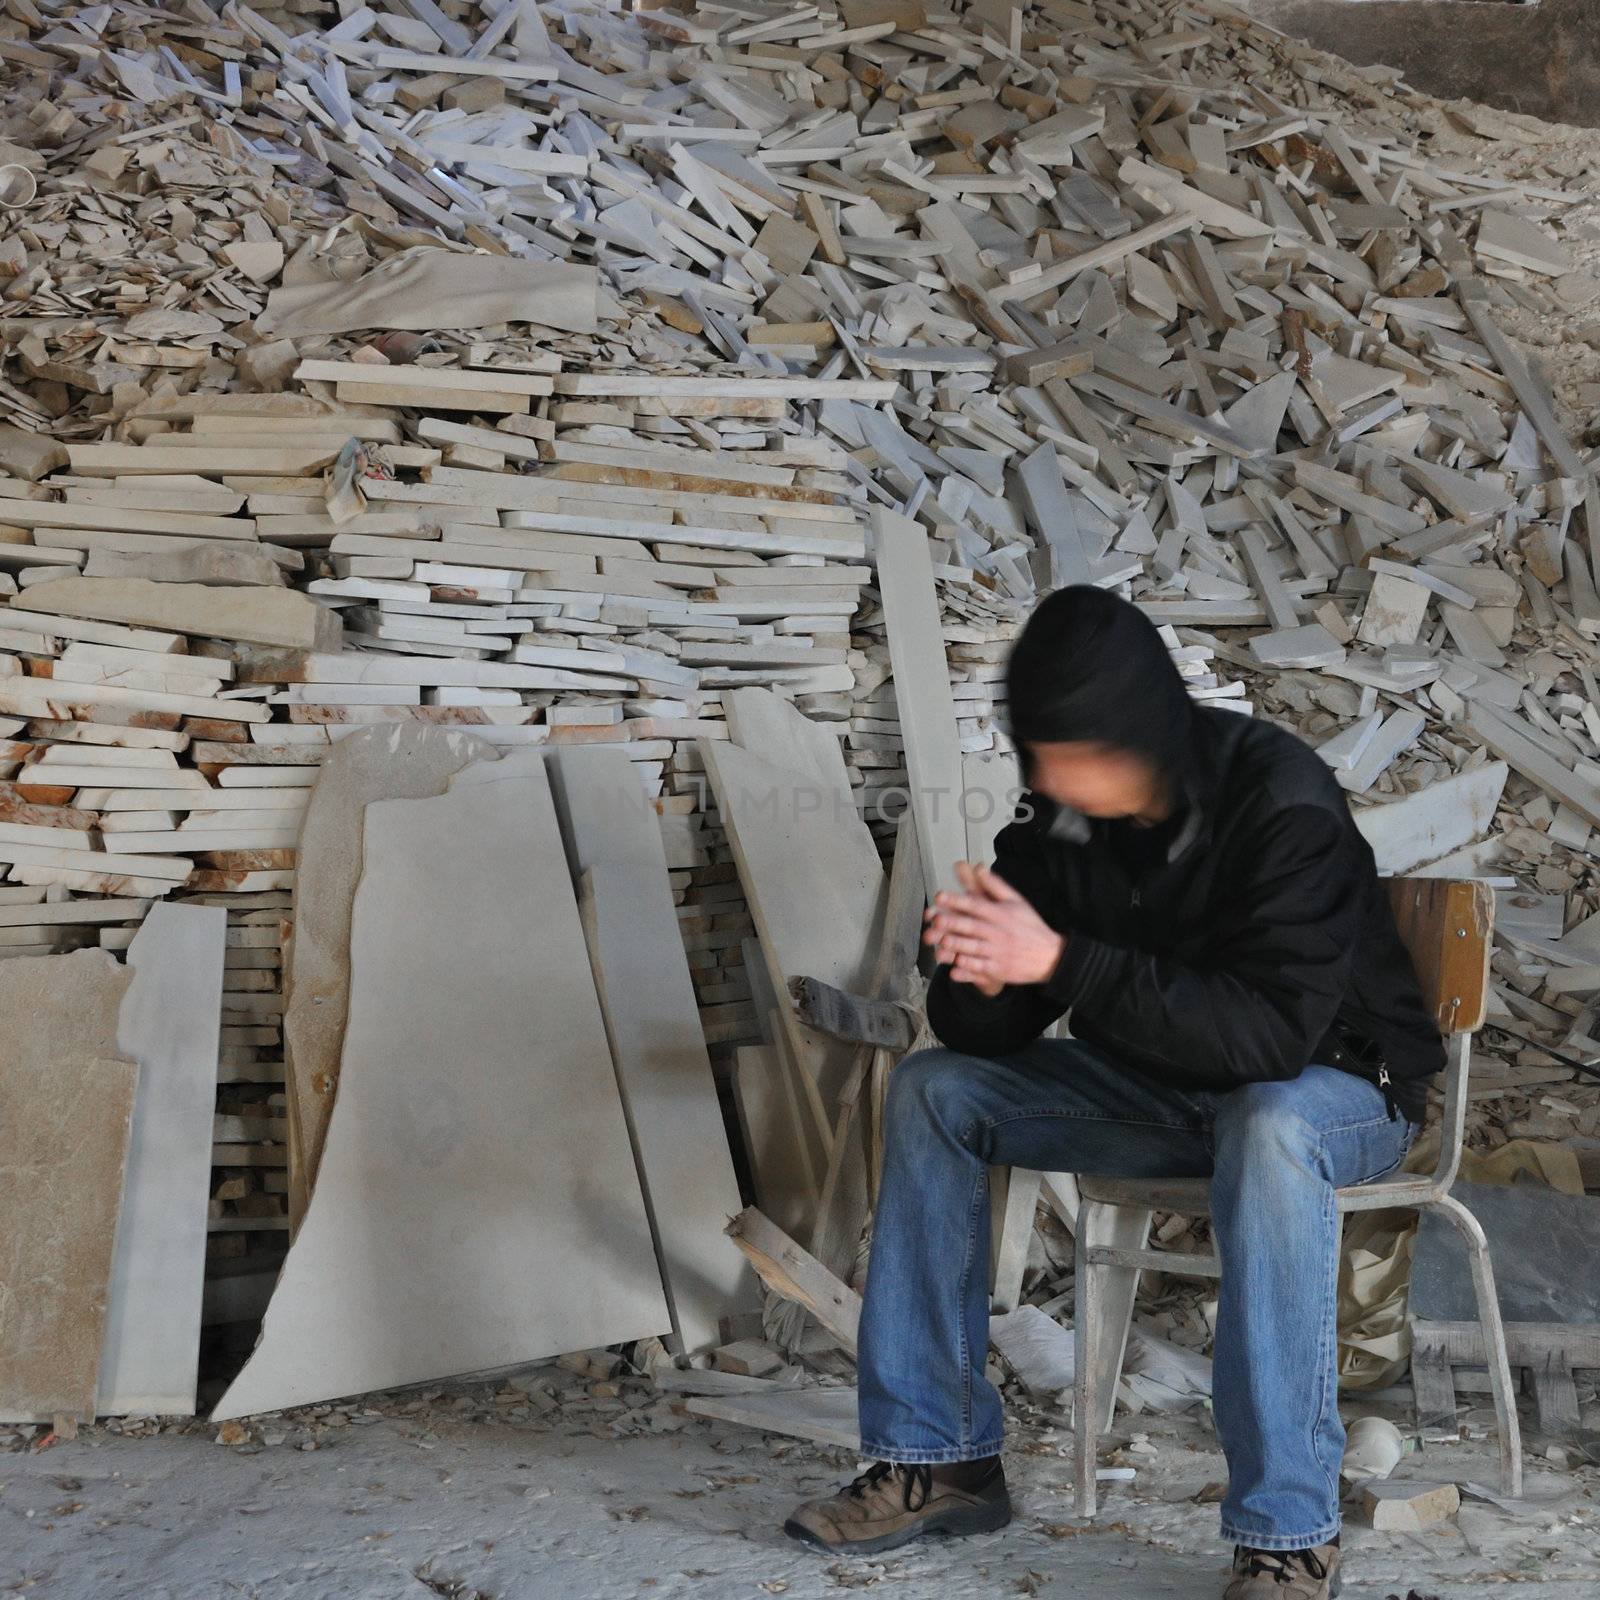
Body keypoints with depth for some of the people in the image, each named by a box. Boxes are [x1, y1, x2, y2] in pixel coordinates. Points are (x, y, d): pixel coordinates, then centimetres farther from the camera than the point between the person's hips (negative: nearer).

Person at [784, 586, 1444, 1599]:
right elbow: (991, 1035, -6)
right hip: (1161, 1087, 6)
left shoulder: (1280, 801, -27)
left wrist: (1062, 961, -39)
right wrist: (979, 975, -31)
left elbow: (1275, 1031, -36)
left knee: (1268, 1128, -40)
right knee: (932, 1090, -7)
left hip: (1335, 1085, -6)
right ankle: (939, 1460, -2)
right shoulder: (1060, 815, -10)